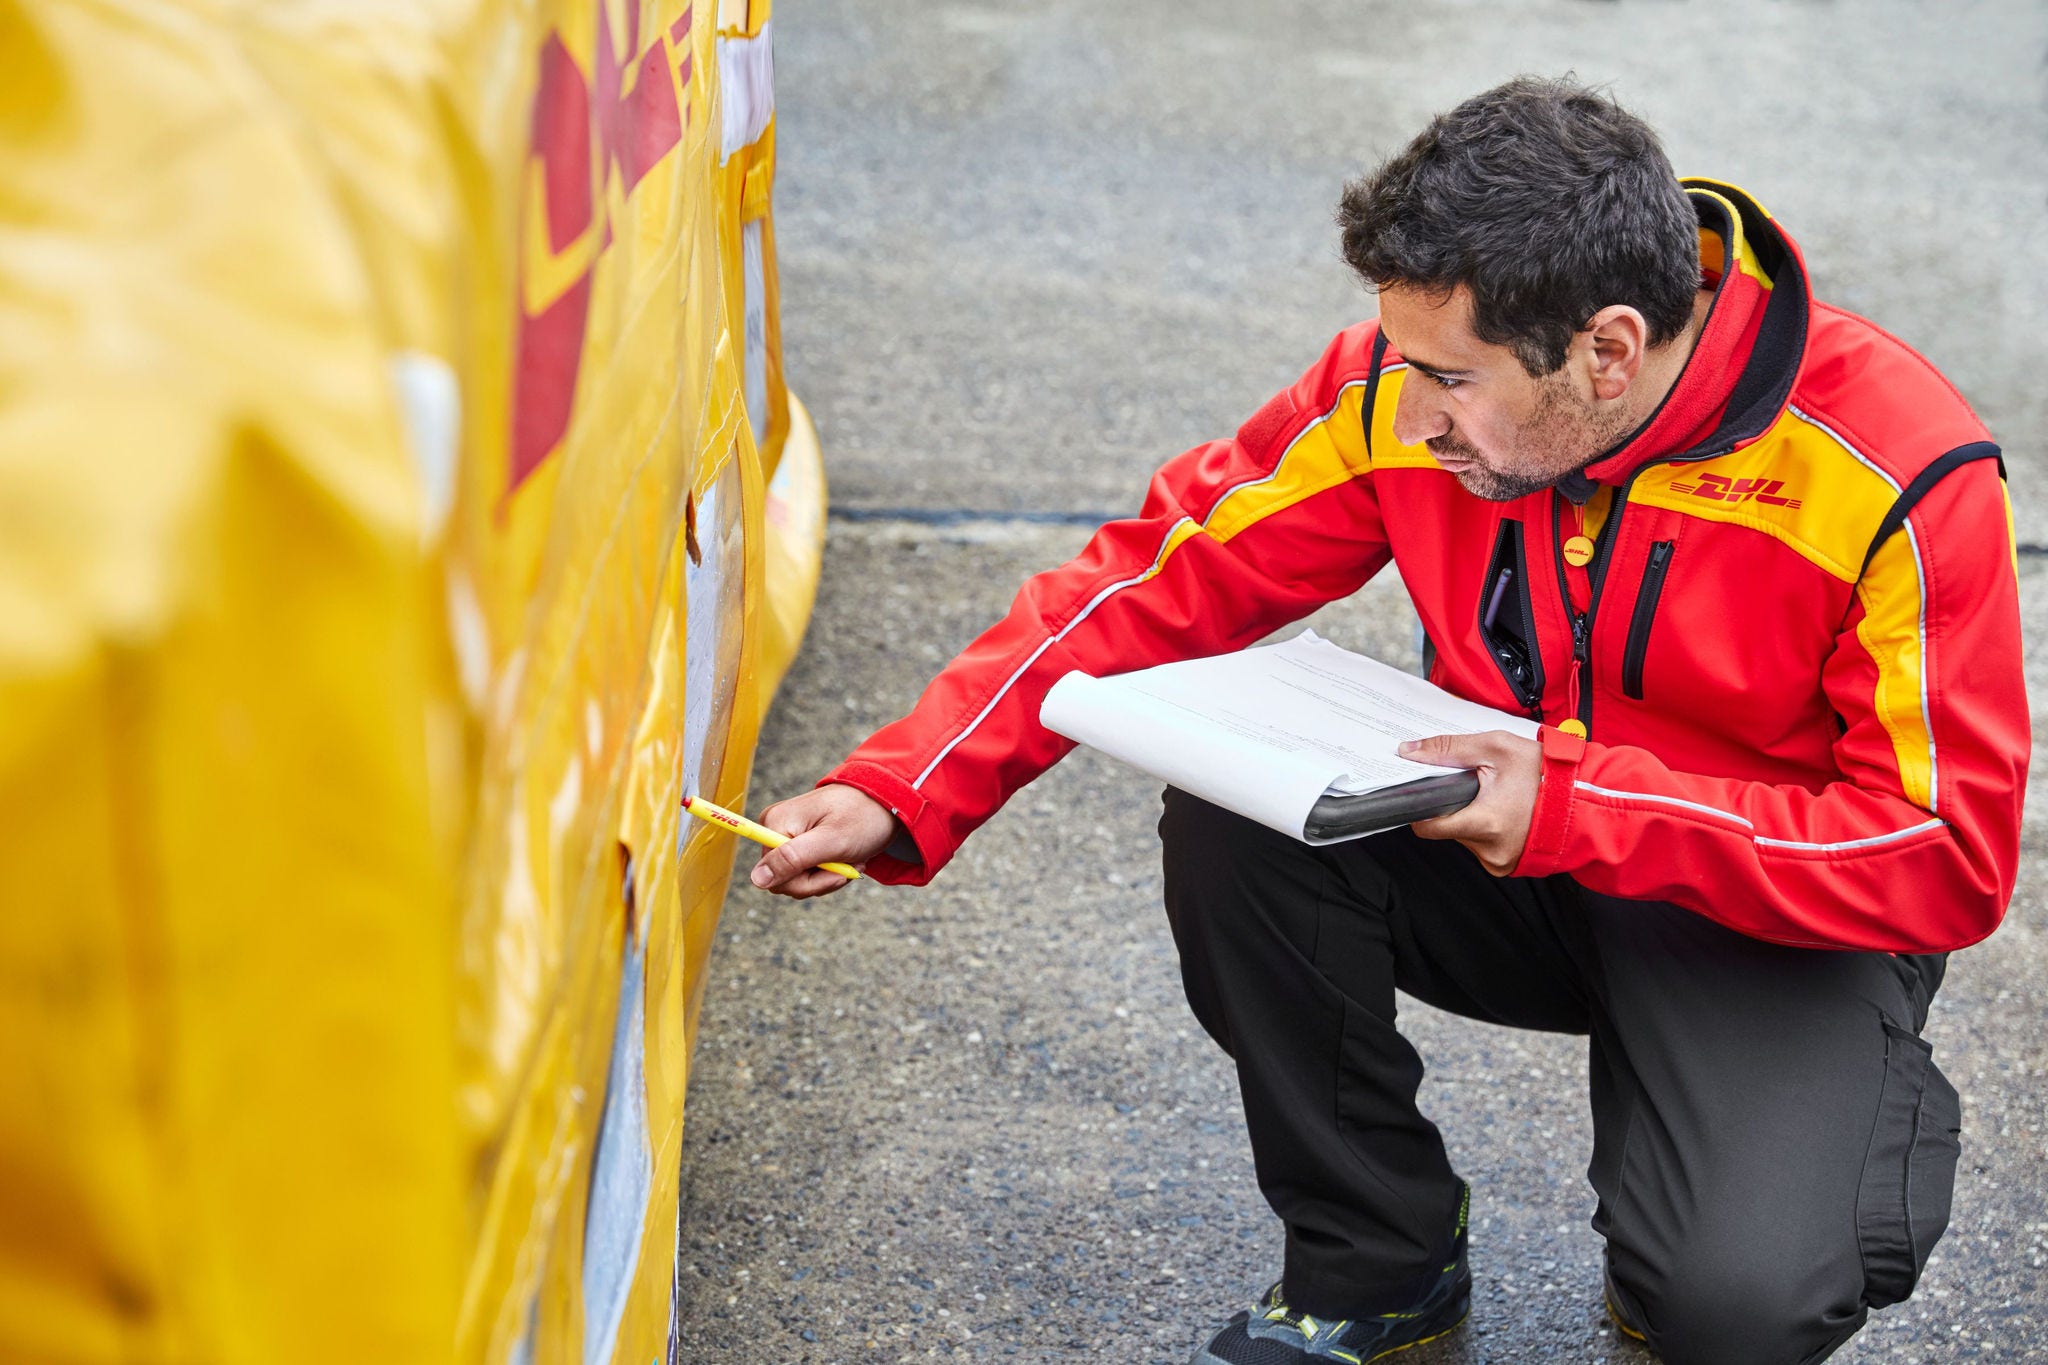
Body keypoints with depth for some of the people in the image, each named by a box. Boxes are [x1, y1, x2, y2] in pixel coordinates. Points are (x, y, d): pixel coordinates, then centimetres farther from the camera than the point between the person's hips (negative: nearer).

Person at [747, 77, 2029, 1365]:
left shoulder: (1909, 479, -26)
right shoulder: (1407, 383, -14)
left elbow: (1952, 857, -23)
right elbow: (1162, 580, -9)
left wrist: (1582, 809, -31)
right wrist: (900, 792, -19)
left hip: (1791, 927, -4)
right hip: (1505, 846, 4)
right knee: (1239, 820, -24)